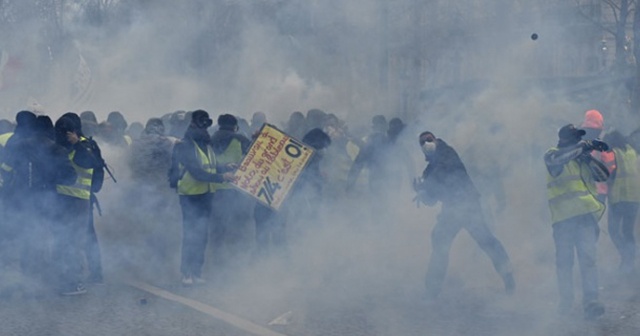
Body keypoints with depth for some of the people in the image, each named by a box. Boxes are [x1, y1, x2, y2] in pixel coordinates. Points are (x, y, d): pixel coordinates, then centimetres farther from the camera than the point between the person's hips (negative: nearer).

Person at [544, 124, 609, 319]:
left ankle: (590, 302, -15)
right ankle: (565, 302, 13)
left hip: (585, 215, 3)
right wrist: (584, 145, -20)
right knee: (564, 261, 3)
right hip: (563, 217, -3)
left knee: (588, 259, -8)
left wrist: (588, 157, -3)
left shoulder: (582, 160, 20)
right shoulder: (552, 156, 5)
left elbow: (604, 175, 11)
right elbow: (558, 157, -20)